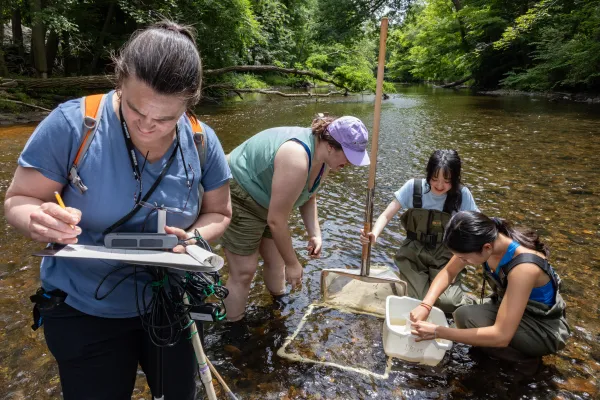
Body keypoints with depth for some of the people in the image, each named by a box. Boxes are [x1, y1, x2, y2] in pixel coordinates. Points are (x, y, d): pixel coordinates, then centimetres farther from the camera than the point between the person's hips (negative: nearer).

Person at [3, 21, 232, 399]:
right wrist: (40, 221, -34)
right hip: (83, 312, -2)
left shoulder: (203, 143, -13)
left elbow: (218, 213, -2)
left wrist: (195, 238, -24)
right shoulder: (71, 124, -21)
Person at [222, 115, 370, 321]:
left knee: (276, 260, 16)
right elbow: (276, 220, -31)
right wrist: (292, 264, -19)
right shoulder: (297, 160, -36)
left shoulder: (324, 156, -6)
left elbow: (308, 196, 9)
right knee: (244, 272, -4)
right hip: (238, 199, -9)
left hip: (266, 200, 9)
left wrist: (315, 234, -4)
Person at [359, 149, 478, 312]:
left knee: (446, 302, -21)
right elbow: (386, 215, -13)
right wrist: (374, 235, -33)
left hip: (445, 255, 0)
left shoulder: (462, 195, -13)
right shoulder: (413, 187, -13)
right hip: (414, 251, 1)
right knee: (418, 300, -17)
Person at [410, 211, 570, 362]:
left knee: (466, 316, -28)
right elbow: (448, 272, -4)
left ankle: (525, 359, -4)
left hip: (544, 328, -6)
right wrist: (425, 305, -20)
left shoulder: (523, 267, -37)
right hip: (511, 307, 7)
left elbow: (502, 336, -39)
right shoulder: (485, 238, -18)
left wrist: (438, 332, -35)